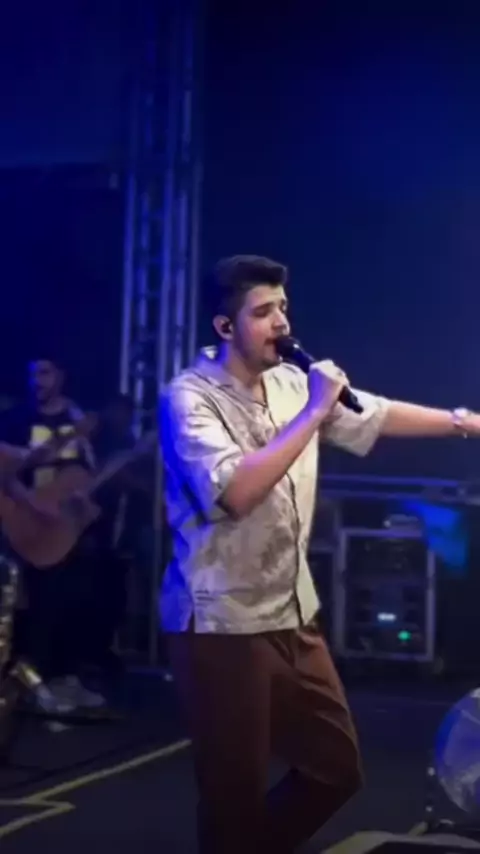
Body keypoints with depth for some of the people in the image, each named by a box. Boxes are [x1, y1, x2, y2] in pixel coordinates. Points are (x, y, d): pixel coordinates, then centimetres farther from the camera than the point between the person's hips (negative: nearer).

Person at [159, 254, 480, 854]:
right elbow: (237, 492, -29)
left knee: (338, 767, 16)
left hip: (293, 616, 7)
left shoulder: (292, 384, 5)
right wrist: (313, 413, -24)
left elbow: (376, 416, 16)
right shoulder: (189, 399, -15)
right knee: (236, 795, 2)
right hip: (223, 625, -7)